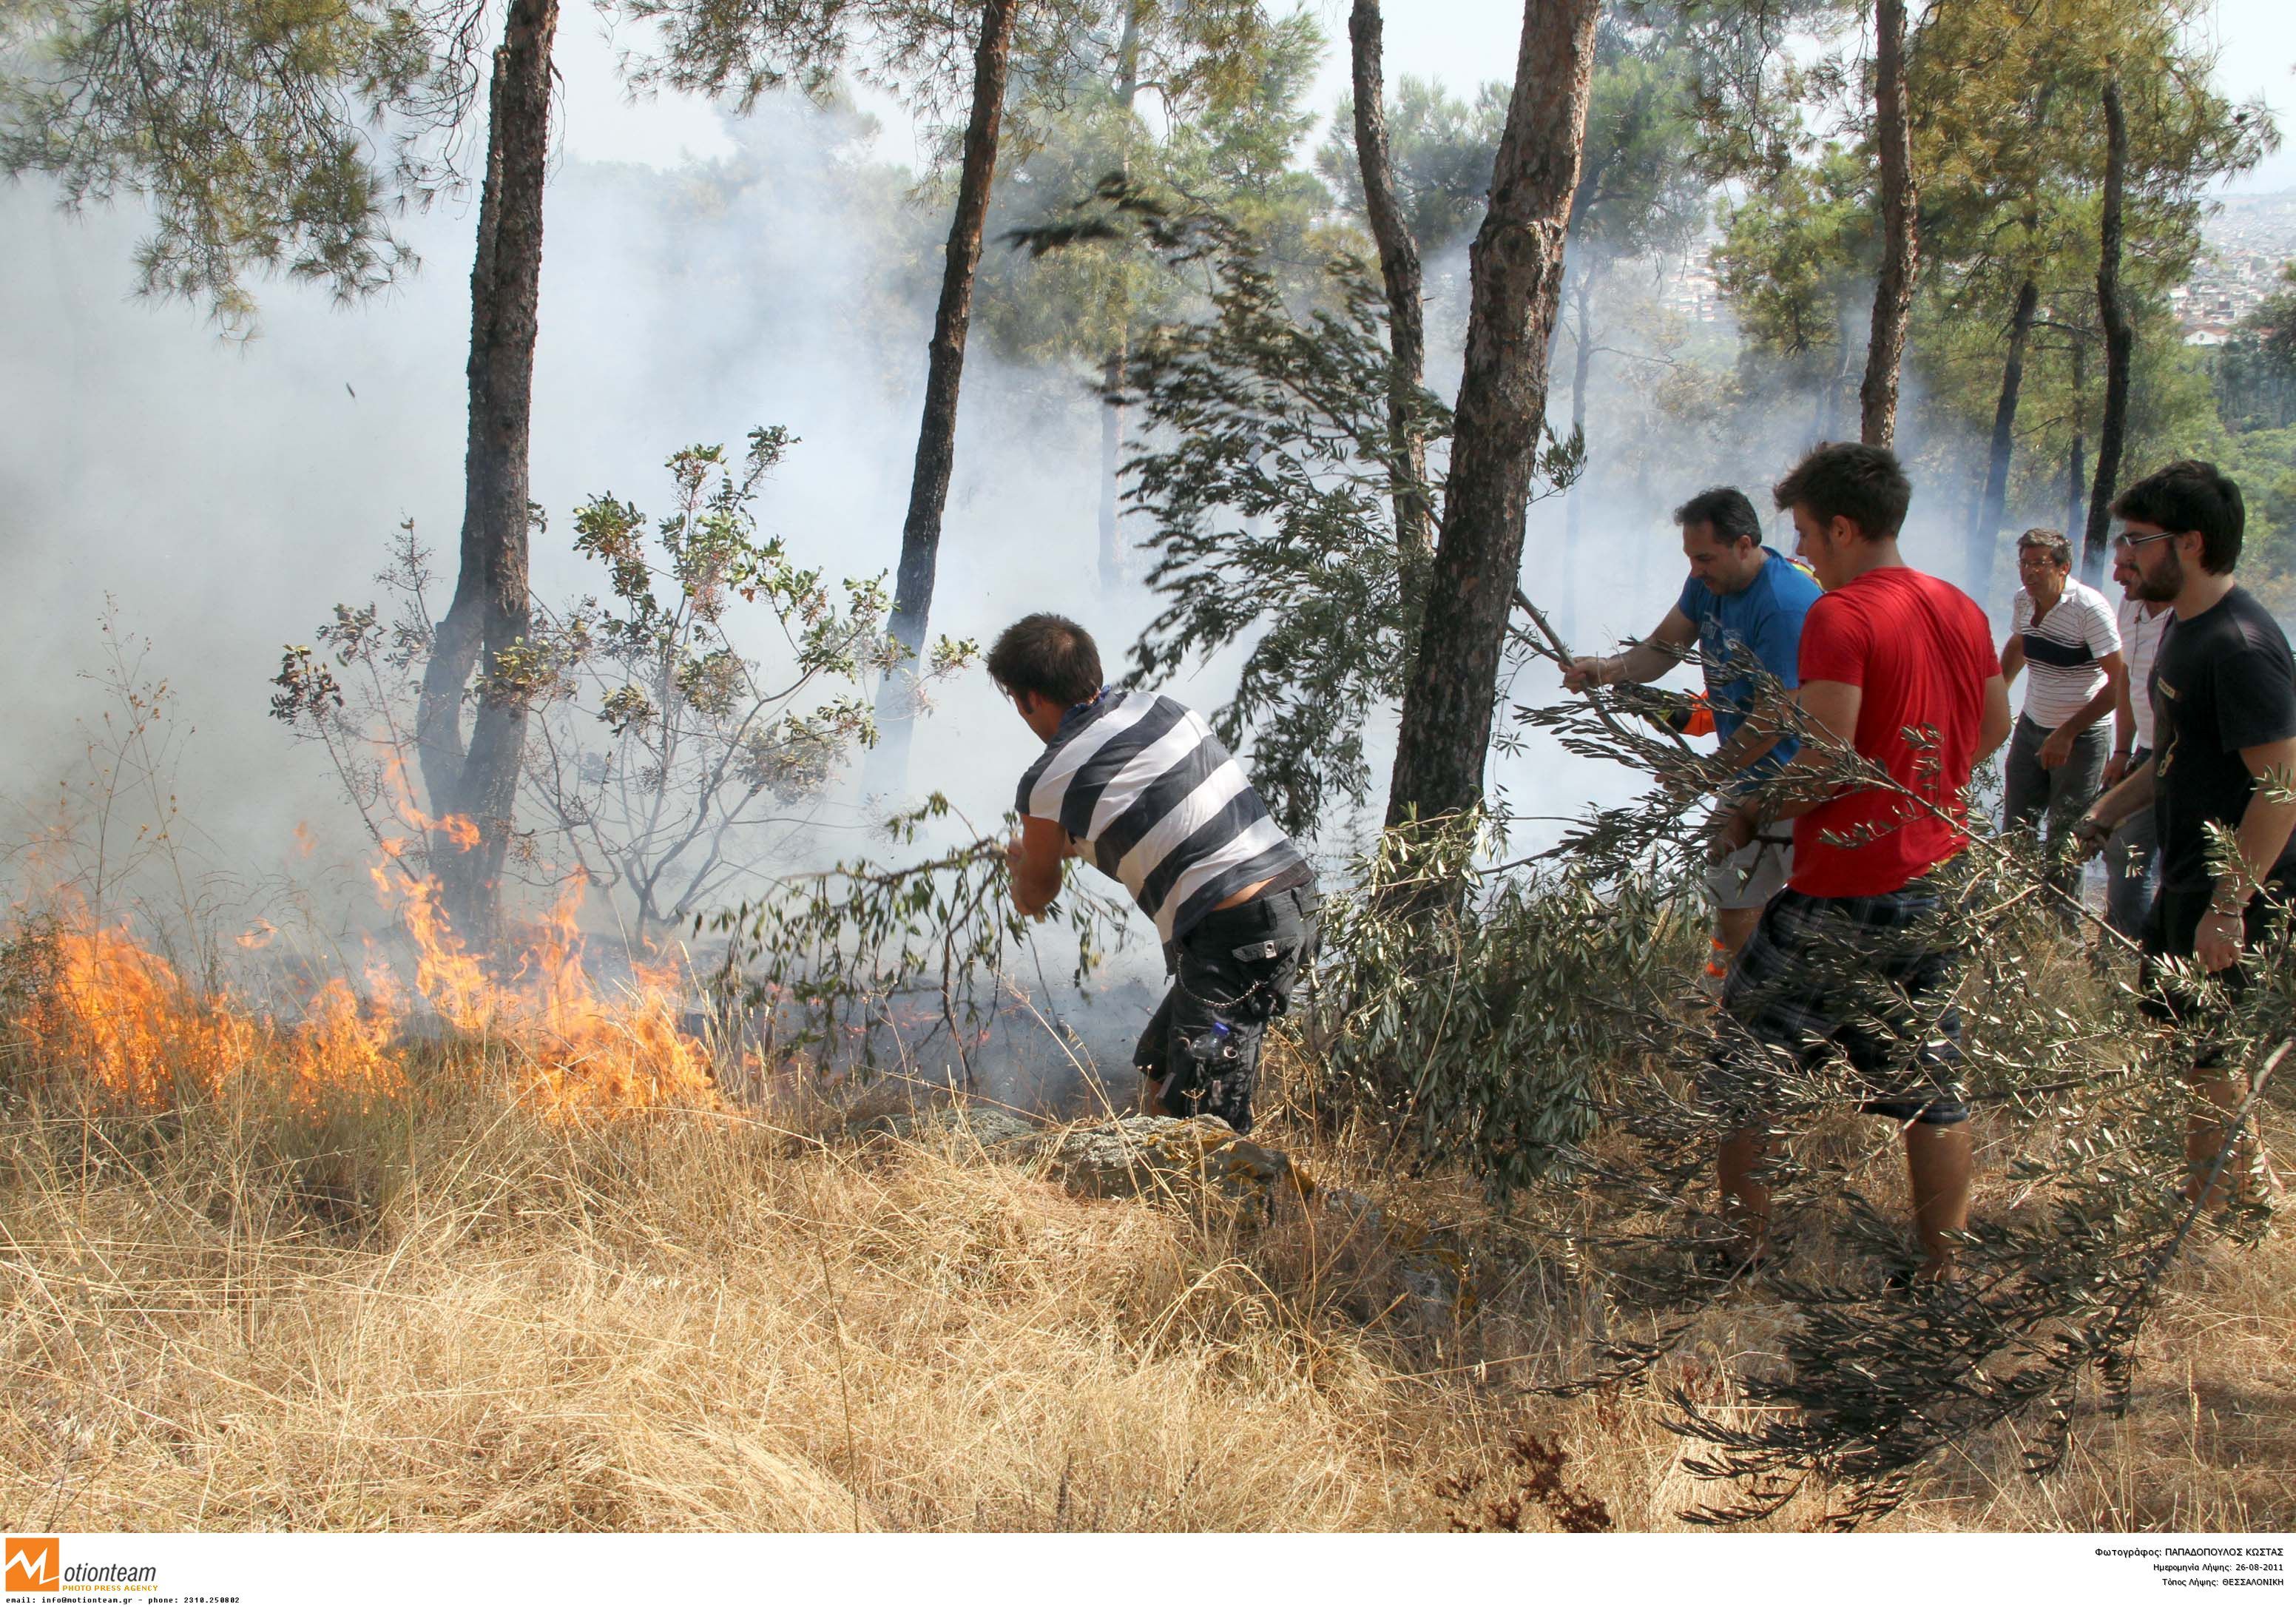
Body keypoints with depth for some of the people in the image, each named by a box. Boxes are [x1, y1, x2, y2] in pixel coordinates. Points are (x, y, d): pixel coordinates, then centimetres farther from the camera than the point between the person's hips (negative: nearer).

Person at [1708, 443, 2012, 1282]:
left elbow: (1826, 764, -22)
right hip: (1937, 884, 7)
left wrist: (1751, 815, -7)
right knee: (1932, 1085, 13)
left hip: (1844, 892, -7)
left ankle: (1743, 1253, 12)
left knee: (1743, 1070, 7)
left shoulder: (1840, 615, -16)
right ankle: (1943, 1273, 18)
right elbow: (1995, 728, 21)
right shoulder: (1963, 610, 8)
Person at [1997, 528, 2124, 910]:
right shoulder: (2024, 602, 0)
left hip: (2081, 739, -7)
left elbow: (2119, 682, -23)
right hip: (2031, 728, 7)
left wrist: (2067, 733, -24)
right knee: (2015, 829, 10)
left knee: (2064, 839, -2)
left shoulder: (2090, 609, -21)